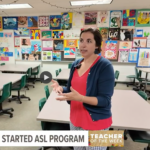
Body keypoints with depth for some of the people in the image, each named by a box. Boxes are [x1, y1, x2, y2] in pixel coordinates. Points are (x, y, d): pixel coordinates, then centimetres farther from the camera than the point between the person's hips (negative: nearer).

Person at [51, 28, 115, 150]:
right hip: (75, 119, 6)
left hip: (96, 123, -6)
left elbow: (105, 100, -20)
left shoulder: (105, 66, -18)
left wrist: (80, 98, -33)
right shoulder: (76, 64, 1)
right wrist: (61, 88, -12)